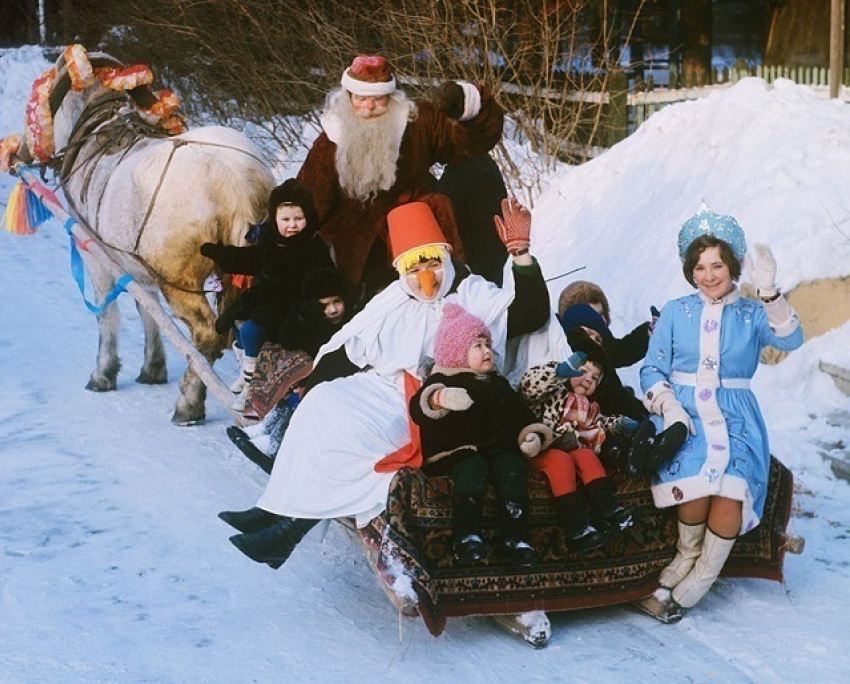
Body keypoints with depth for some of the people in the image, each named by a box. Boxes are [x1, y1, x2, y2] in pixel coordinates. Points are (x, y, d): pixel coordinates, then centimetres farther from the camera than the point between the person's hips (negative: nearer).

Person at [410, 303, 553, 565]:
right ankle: (466, 536, -36)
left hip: (499, 447, 5)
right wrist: (440, 399, -37)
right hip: (460, 451, -4)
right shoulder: (441, 382, 5)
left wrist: (532, 435, 8)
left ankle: (515, 539, -28)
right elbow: (418, 408, -13)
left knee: (513, 470, -26)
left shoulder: (498, 384, 28)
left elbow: (519, 413, 30)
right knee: (472, 470, -35)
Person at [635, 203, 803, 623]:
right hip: (684, 413, 0)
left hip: (735, 417, 0)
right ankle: (688, 558, -8)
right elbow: (652, 370, 9)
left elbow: (790, 340, -9)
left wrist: (768, 292, -21)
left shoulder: (752, 315, 11)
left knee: (732, 485, -31)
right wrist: (669, 407, -10)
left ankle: (688, 587, -17)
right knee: (694, 478, -34)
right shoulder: (675, 313, 13)